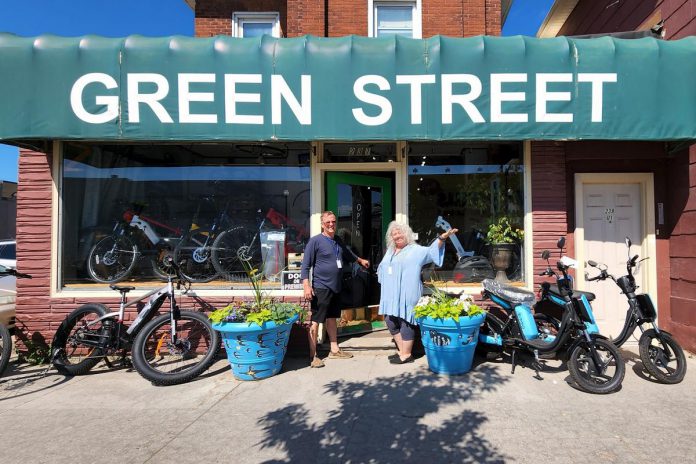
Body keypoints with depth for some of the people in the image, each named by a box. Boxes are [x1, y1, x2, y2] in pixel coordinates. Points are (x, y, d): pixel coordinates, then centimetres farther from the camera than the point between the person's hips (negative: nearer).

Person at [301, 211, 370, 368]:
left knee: (332, 318, 17)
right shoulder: (315, 241, -10)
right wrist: (306, 285, -22)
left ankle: (334, 350, 29)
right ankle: (312, 356, 5)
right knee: (315, 321, -3)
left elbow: (348, 253, 33)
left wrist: (360, 260, 48)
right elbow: (305, 265, -13)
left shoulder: (338, 241, 12)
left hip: (335, 287, 8)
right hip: (320, 288, -7)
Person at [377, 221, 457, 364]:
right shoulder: (390, 251, 18)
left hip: (407, 294, -7)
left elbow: (431, 250, -18)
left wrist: (442, 238, -31)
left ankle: (407, 354, 9)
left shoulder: (415, 250, -3)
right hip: (391, 295, 8)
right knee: (391, 322, 12)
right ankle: (402, 350, 26)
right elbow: (382, 268, 32)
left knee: (406, 323, -3)